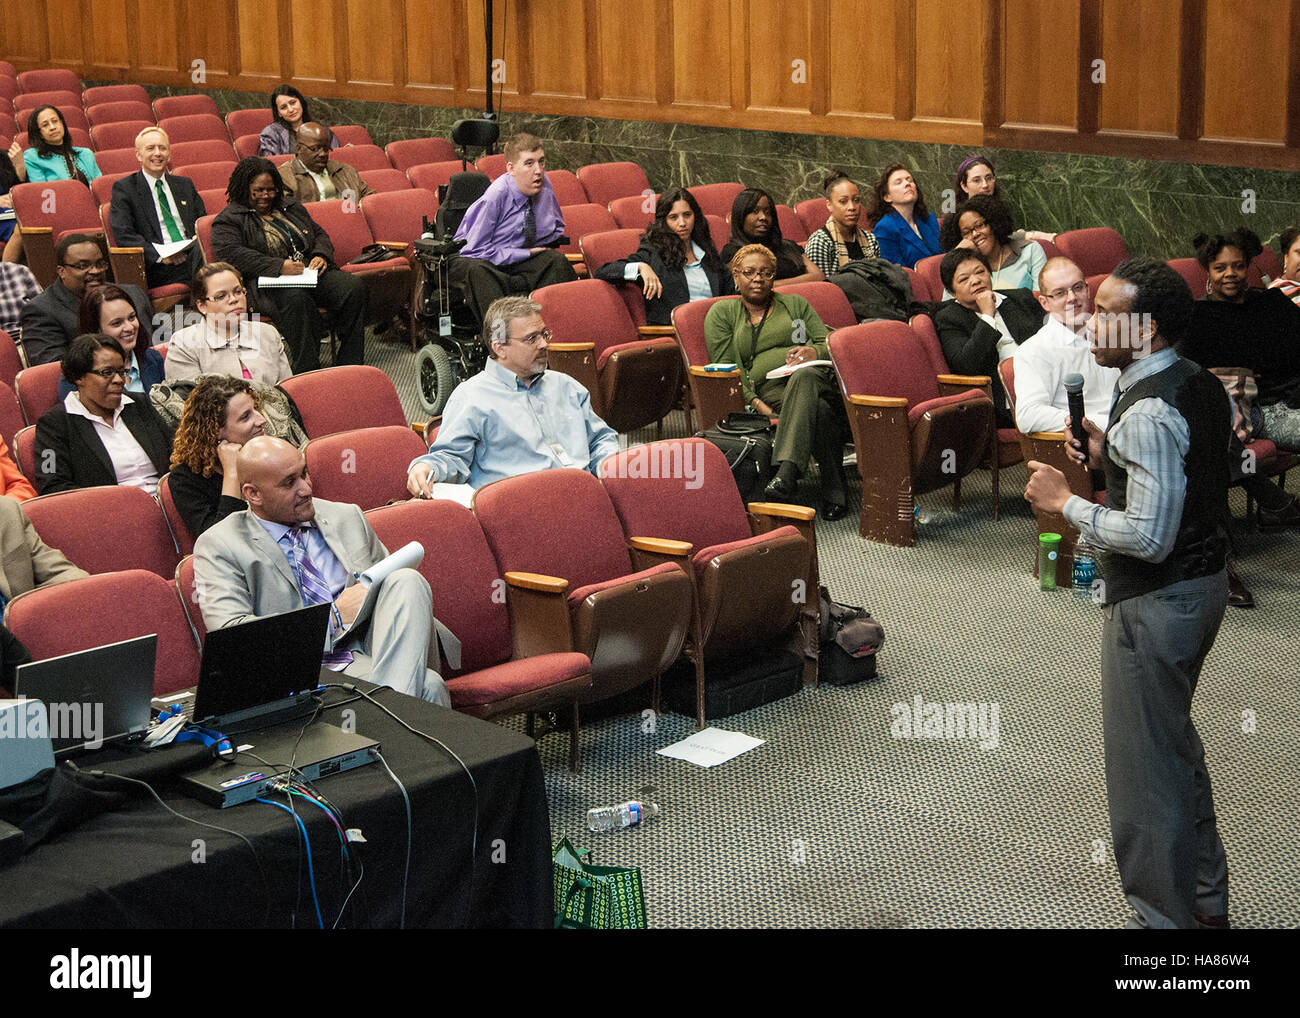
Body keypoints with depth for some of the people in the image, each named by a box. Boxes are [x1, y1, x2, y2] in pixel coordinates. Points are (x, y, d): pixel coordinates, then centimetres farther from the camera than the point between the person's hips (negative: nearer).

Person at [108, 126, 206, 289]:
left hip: (193, 252, 4)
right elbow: (123, 235, -2)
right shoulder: (124, 188, 9)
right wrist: (160, 255, -16)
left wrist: (198, 244, -3)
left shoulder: (185, 185, 25)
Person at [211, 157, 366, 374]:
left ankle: (350, 364, -23)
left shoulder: (290, 207, 26)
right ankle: (306, 372, -39)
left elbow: (319, 234, 27)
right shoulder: (228, 220, 5)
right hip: (268, 283, -6)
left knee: (353, 287, -22)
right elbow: (231, 255, -11)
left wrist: (321, 256, 1)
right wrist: (279, 267, -22)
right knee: (297, 299, -40)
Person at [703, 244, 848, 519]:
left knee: (803, 375, -41)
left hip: (815, 377, 1)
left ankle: (786, 471, -56)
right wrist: (756, 404, -9)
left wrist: (813, 351, -9)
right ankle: (834, 487, -38)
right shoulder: (722, 313, 20)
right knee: (821, 411, -38)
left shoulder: (795, 304, 27)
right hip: (769, 390, -1)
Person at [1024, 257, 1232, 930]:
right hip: (1202, 580, 10)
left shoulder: (1146, 413, -25)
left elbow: (1149, 536, -27)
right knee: (1176, 745, 24)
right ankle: (1206, 902, 36)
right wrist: (1108, 458, 7)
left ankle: (1165, 918, 14)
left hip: (1156, 602, -10)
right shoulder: (1202, 385, 5)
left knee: (1143, 768, 2)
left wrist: (1064, 502, -16)